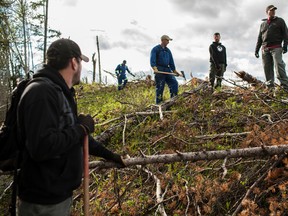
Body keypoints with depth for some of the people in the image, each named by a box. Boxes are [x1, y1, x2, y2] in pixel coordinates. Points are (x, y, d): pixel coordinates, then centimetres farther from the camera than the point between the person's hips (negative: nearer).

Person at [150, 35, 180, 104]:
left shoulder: (168, 50, 21)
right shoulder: (155, 49, 0)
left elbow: (171, 61, 24)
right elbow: (152, 60, -12)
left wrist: (174, 70, 17)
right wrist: (154, 68, -28)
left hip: (167, 70, 6)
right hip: (159, 70, -6)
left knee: (174, 83, -8)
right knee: (160, 87, -6)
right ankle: (159, 103, 0)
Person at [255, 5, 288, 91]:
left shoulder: (280, 21, 14)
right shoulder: (263, 24, 22)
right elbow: (259, 38, 22)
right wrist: (256, 50, 13)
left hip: (276, 47, -4)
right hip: (265, 48, 4)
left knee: (278, 65, -19)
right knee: (267, 68, -3)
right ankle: (270, 86, -4)